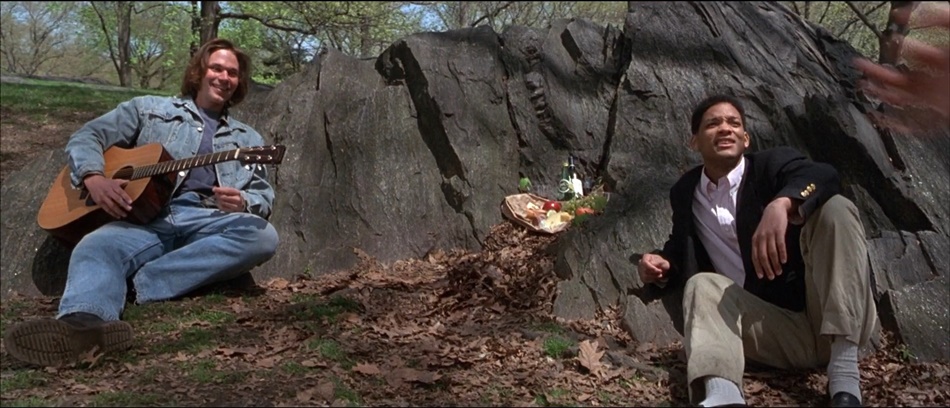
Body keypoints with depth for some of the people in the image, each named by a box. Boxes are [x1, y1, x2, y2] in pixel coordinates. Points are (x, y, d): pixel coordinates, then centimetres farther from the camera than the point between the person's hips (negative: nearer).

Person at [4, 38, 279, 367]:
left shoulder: (248, 139, 28)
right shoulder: (150, 109, 26)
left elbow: (264, 197, 17)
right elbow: (87, 136, 18)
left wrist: (242, 203, -9)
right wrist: (93, 177, -5)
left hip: (209, 222, 1)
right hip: (147, 217, -1)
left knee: (263, 236, -32)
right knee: (94, 248, -33)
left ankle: (142, 283, -34)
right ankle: (84, 323, -67)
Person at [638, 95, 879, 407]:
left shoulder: (772, 163, 3)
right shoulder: (685, 192, 13)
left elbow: (824, 176, -19)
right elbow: (681, 247, 26)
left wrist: (781, 204, -41)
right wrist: (663, 267, 1)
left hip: (835, 321, -2)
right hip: (779, 330, 2)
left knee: (835, 208, -21)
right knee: (703, 285, -21)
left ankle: (844, 378, -32)